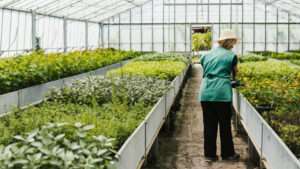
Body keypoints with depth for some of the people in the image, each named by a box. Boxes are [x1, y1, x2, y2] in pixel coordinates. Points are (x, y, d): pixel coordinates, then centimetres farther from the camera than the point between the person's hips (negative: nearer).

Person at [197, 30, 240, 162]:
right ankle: (228, 153, 19)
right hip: (222, 93, -4)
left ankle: (210, 154, 16)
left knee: (209, 125, 10)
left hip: (206, 93, 4)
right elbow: (235, 73, 14)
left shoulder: (207, 55, 14)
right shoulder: (231, 56, 2)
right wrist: (232, 78, 38)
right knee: (225, 125, 9)